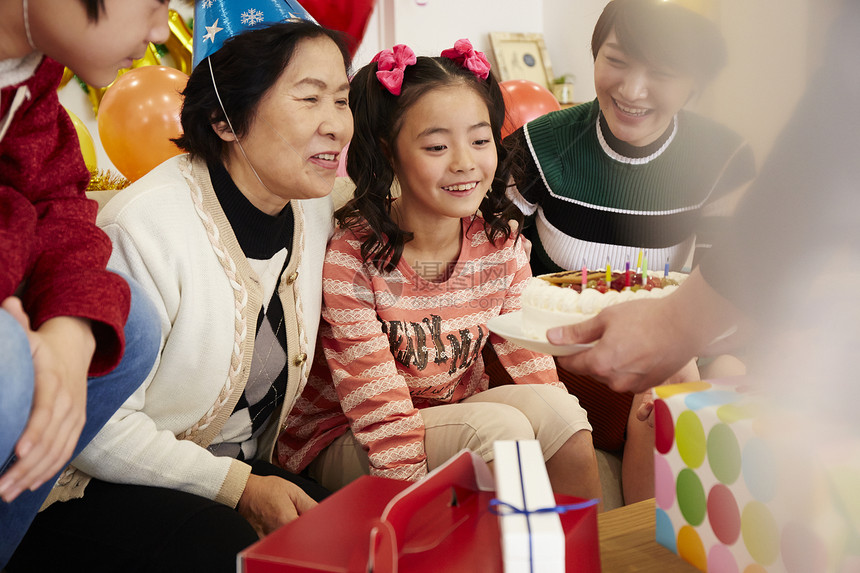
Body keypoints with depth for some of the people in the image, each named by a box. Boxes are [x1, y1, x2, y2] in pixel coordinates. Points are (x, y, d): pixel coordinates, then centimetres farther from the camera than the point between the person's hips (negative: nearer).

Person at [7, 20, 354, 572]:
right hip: (100, 487, -6)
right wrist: (237, 487, -24)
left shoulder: (316, 207, 1)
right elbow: (98, 427, -22)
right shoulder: (147, 226, -23)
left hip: (244, 472, 7)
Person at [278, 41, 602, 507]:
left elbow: (536, 372, -3)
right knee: (499, 426, -29)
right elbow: (381, 412, -22)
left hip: (453, 424, 5)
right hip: (342, 446, -5)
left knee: (556, 408, -23)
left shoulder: (501, 243, -4)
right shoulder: (350, 259, -21)